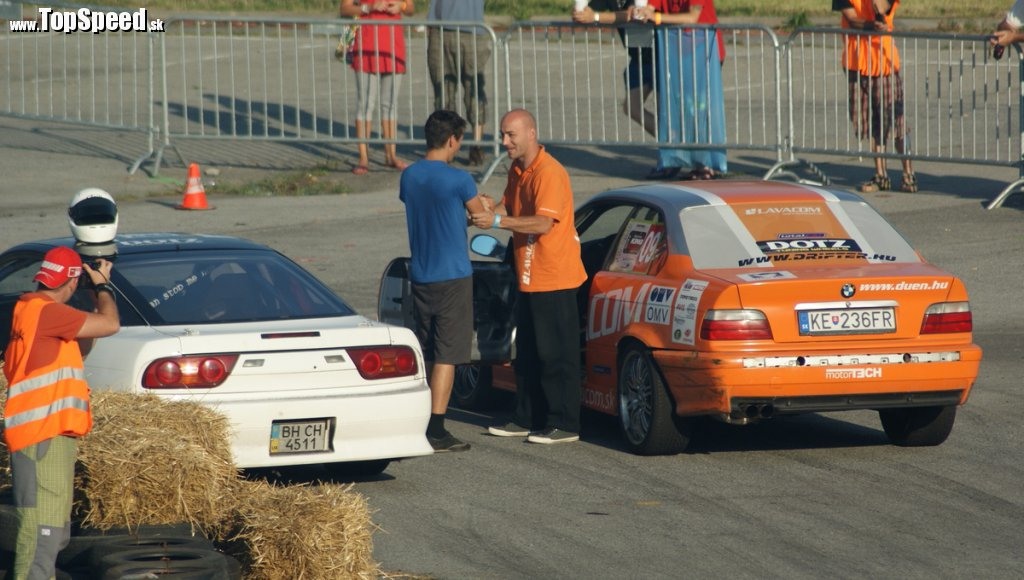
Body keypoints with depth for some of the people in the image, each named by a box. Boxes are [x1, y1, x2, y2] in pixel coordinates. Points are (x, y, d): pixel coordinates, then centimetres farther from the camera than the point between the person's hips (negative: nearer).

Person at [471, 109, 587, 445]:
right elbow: (509, 206, 19)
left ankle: (565, 426, -1)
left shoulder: (549, 173, -19)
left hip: (554, 278, -10)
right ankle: (526, 420, 23)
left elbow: (543, 223, -27)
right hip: (529, 278, 10)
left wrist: (497, 221, -30)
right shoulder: (518, 171, 12)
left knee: (557, 355, -5)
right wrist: (486, 212, -2)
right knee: (527, 353, 15)